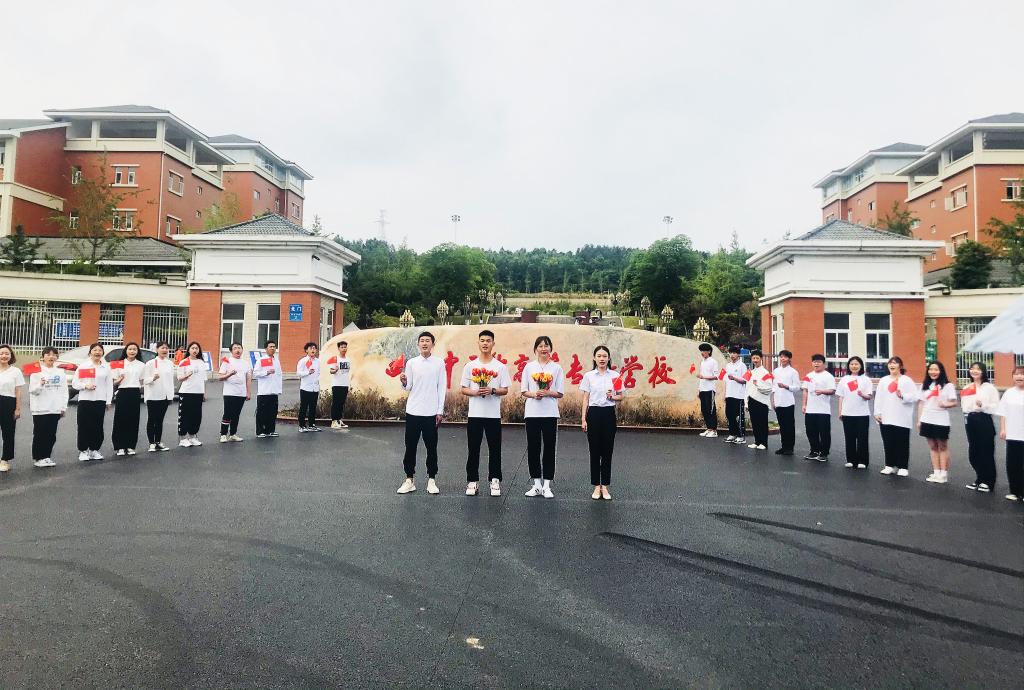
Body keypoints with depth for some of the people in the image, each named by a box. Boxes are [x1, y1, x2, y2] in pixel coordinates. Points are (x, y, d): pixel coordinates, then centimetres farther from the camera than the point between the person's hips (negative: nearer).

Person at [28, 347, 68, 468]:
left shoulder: (60, 372, 8)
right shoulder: (36, 371, -2)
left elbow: (64, 390, 9)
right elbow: (32, 391, -5)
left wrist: (64, 407, 4)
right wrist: (40, 384, -26)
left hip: (55, 409, 3)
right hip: (40, 409, -3)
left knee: (51, 435, 7)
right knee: (39, 434, 3)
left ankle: (46, 457, 18)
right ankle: (37, 458, 13)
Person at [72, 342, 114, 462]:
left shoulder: (106, 367, 8)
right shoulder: (83, 366, 3)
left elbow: (109, 385, 7)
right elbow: (74, 383, 3)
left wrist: (108, 401, 3)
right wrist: (85, 386, -16)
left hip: (100, 401, 2)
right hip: (85, 400, -2)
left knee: (98, 426, 5)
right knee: (84, 426, -1)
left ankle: (94, 449, 16)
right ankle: (83, 451, 9)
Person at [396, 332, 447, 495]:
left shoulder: (439, 363, 1)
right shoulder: (412, 362, 5)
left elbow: (442, 388, 0)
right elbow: (408, 387, 7)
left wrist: (440, 411, -4)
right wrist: (404, 382, -16)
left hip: (431, 412, -1)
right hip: (413, 411, 2)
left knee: (431, 448, 6)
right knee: (410, 447, 6)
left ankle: (431, 480, 17)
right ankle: (410, 479, 17)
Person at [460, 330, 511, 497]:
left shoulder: (500, 367, 3)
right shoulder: (470, 366, 5)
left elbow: (505, 390, 1)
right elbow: (463, 389, 5)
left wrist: (492, 391, -16)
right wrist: (475, 392, -14)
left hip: (494, 414, -1)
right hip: (474, 414, 1)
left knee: (494, 449, 4)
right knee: (473, 449, 6)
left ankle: (495, 480, 15)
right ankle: (472, 481, 16)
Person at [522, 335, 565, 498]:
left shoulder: (557, 368, 4)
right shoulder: (529, 367, 7)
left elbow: (560, 393, 3)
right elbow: (523, 391, 6)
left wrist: (547, 393, -14)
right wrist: (533, 394, -13)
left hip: (550, 413, -1)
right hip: (532, 413, 1)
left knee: (549, 448, 2)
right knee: (533, 448, 4)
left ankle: (546, 486, 11)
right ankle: (536, 484, 16)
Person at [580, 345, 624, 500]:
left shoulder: (615, 376, 3)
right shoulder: (588, 376, 2)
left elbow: (620, 396, 9)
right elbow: (585, 399, 3)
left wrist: (613, 397, -13)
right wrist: (583, 419, -1)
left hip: (609, 414, 1)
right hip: (594, 413, -1)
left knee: (607, 451, 5)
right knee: (595, 451, 4)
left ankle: (605, 487, 15)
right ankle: (596, 486, 14)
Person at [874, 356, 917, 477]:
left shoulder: (907, 380, -1)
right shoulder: (883, 380, 10)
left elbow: (914, 396, -8)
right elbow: (878, 397, 8)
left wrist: (902, 396, -24)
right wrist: (877, 412, 3)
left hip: (902, 419, -4)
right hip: (886, 417, 4)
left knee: (902, 443, 1)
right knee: (888, 443, 8)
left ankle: (903, 467, 10)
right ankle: (890, 465, 17)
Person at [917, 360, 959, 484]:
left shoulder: (948, 386, -3)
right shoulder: (925, 386, 9)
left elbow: (955, 402, -4)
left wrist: (945, 405, -25)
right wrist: (919, 420, 6)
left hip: (941, 421, -4)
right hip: (927, 421, 4)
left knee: (943, 447, 4)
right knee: (932, 447, 8)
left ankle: (944, 474, 9)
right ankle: (936, 472, 13)